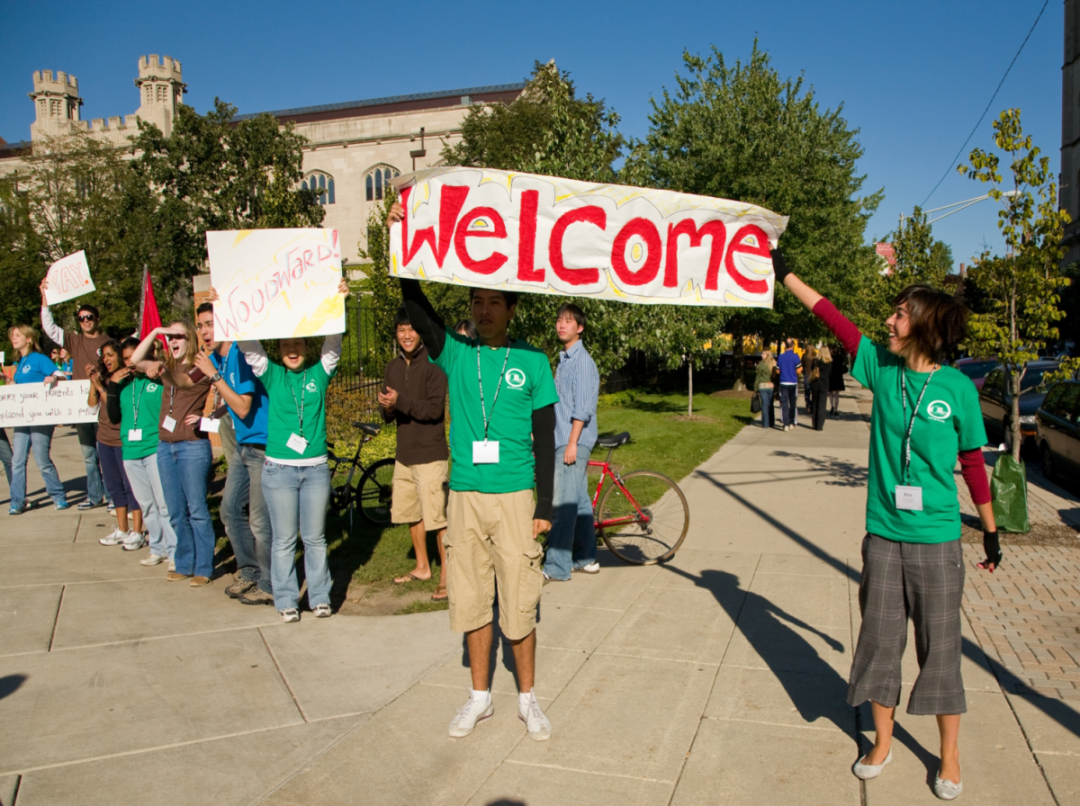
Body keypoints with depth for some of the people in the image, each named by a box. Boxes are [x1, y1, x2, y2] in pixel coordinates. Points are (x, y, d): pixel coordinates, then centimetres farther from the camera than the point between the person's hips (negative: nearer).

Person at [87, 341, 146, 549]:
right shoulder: (104, 378, 8)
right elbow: (92, 402, 0)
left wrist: (100, 386, -20)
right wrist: (93, 382, -10)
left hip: (124, 440, -8)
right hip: (105, 438, 8)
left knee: (130, 485, -1)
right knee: (114, 486, 15)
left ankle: (136, 532, 6)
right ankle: (122, 530, 25)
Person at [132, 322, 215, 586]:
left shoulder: (200, 368, -3)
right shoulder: (168, 367, 16)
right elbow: (135, 360, 7)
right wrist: (154, 333, 0)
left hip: (193, 447, -7)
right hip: (165, 446, 7)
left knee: (197, 510, -3)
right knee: (176, 512, 11)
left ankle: (203, 568, 3)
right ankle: (184, 565, 20)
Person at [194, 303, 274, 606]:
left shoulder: (242, 356, -19)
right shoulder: (215, 357, 7)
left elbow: (243, 408, -24)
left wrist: (214, 375, -22)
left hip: (262, 446, -9)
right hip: (242, 445, 9)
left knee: (260, 521, -4)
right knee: (230, 509, 15)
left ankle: (270, 586, 9)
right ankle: (249, 572, 28)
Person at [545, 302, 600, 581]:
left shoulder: (582, 360, -12)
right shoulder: (564, 359, 17)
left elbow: (582, 407, -18)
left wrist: (572, 443, -21)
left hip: (573, 442, -10)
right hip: (564, 441, 10)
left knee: (563, 504, -8)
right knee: (579, 501, 13)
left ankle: (556, 566, -5)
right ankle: (586, 558, 21)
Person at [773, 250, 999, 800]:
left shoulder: (957, 388, -7)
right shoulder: (881, 367, 0)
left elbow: (973, 463, 1)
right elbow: (832, 318, 2)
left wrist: (990, 530, 7)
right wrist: (783, 272, 4)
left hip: (937, 539, -3)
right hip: (883, 534, 3)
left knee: (940, 648, 8)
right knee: (880, 640, 13)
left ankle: (949, 756, 28)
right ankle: (882, 742, 32)